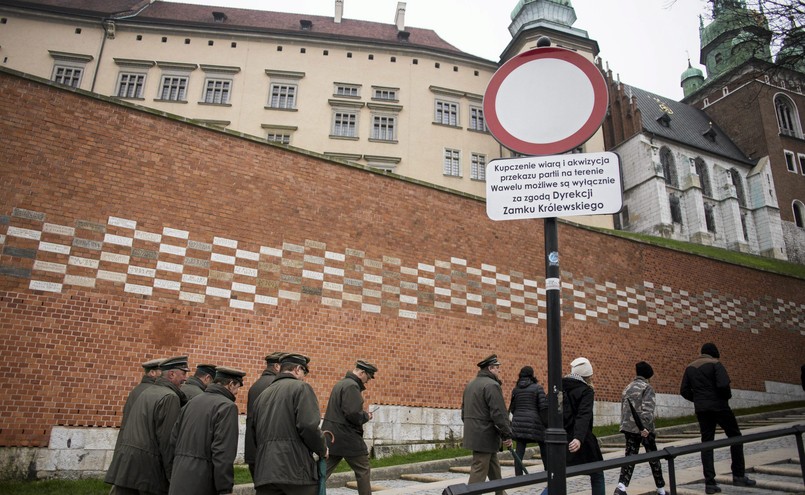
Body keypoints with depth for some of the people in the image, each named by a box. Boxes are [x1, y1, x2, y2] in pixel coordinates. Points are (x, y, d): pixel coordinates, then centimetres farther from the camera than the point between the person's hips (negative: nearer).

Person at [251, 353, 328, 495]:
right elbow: (309, 426, -14)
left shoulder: (263, 394, 18)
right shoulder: (301, 387, -2)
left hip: (264, 470, 6)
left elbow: (255, 432, 19)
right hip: (295, 468, -6)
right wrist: (322, 450, 1)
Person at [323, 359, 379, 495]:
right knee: (363, 471, 6)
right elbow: (353, 414, -25)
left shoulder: (341, 383, 15)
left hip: (333, 436, 9)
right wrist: (366, 416, -6)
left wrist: (363, 414, 11)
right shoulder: (352, 385, -17)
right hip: (347, 437, -9)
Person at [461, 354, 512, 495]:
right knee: (479, 471, -5)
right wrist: (507, 435, -13)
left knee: (494, 468, 20)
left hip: (473, 434, 10)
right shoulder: (492, 385, -16)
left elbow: (464, 410, 20)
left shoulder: (471, 384, 15)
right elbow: (499, 414, -20)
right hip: (485, 436, -9)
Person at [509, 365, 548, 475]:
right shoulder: (537, 388, -3)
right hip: (534, 423, -3)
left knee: (519, 453, 3)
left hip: (518, 423, 3)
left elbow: (512, 408, 11)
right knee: (544, 449, 15)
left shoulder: (515, 389, 8)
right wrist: (546, 423, -3)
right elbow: (544, 406, -10)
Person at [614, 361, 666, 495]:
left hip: (629, 428, 5)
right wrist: (644, 427, -23)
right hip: (644, 429, -5)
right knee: (653, 458, 13)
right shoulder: (647, 388, -6)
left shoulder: (627, 388, 13)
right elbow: (647, 409, -20)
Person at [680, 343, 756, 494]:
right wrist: (727, 396, 0)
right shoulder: (715, 364, -6)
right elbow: (723, 384, -20)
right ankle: (739, 475, 13)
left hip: (701, 409, 5)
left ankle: (710, 482, 4)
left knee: (706, 443, 7)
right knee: (735, 436, 13)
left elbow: (684, 391, 7)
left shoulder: (690, 367, 11)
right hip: (718, 406, -5)